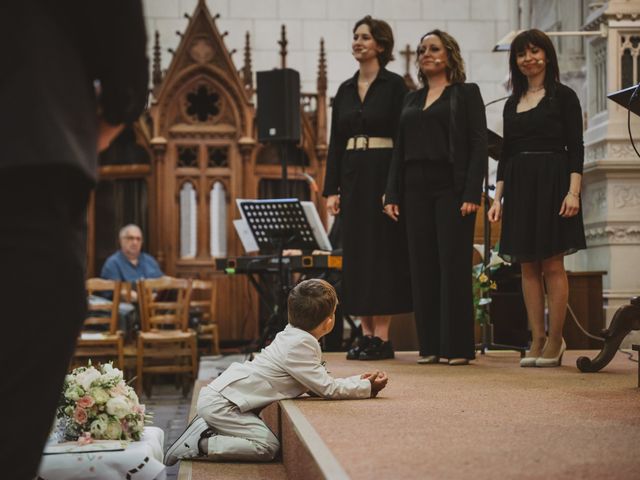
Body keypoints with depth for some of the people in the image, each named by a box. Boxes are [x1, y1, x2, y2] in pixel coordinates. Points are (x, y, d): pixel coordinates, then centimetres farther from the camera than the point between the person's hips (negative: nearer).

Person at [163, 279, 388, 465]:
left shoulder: (294, 335, 9)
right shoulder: (300, 345, -19)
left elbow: (318, 383, 14)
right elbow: (327, 389, -17)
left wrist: (359, 380, 8)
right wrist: (368, 388, -7)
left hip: (221, 393, 10)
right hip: (220, 402, -10)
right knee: (267, 447, -15)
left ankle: (206, 428, 17)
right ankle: (199, 446, -10)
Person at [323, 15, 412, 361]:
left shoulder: (394, 85, -4)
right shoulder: (345, 90, 13)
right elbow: (335, 141, 13)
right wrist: (331, 188, 6)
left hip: (383, 173, -6)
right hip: (352, 176, 6)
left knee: (383, 250, -5)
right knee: (355, 251, 6)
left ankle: (382, 337, -1)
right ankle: (366, 333, 12)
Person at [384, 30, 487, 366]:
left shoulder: (467, 93, 3)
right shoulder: (412, 99, 18)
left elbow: (478, 145, -4)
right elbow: (400, 149, 16)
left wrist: (472, 194, -14)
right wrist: (392, 194, 6)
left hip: (451, 187, -5)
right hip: (416, 188, 5)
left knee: (453, 265, -6)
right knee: (422, 266, 3)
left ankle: (458, 346, -1)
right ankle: (430, 345, 8)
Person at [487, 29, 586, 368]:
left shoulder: (563, 96, 0)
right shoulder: (512, 104, 15)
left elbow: (575, 148, -5)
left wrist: (573, 191, -16)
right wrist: (497, 197, 9)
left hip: (552, 183, -5)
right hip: (519, 186, 5)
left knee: (552, 265, -5)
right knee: (528, 267, 4)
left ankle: (555, 341, 0)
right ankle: (537, 340, 7)